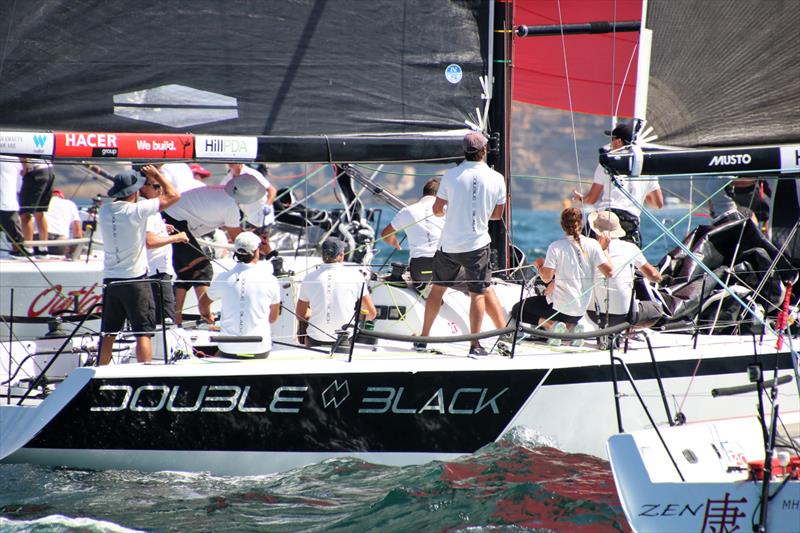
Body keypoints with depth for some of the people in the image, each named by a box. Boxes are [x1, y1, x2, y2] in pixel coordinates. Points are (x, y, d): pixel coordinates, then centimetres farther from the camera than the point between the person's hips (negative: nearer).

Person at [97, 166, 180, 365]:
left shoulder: (104, 211, 5)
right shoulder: (137, 210, -14)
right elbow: (173, 195, -8)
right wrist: (157, 175, 5)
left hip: (110, 279, 6)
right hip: (135, 280, -6)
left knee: (108, 333, 13)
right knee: (143, 333, -4)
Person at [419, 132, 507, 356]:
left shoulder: (451, 175, -6)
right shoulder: (496, 178, -4)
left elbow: (436, 209, 2)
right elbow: (498, 214, 6)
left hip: (449, 243, 1)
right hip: (477, 244, -1)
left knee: (437, 288, 14)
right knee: (479, 292, 7)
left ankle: (423, 338, 19)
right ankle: (475, 344, 5)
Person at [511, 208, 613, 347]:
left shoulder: (556, 247, -14)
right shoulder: (592, 244, -7)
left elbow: (546, 277, -16)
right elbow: (609, 271, -12)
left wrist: (539, 264, 5)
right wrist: (604, 250, 4)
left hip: (560, 307, -5)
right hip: (581, 311, 5)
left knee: (517, 310, 17)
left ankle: (551, 325, -7)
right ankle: (571, 326, 3)